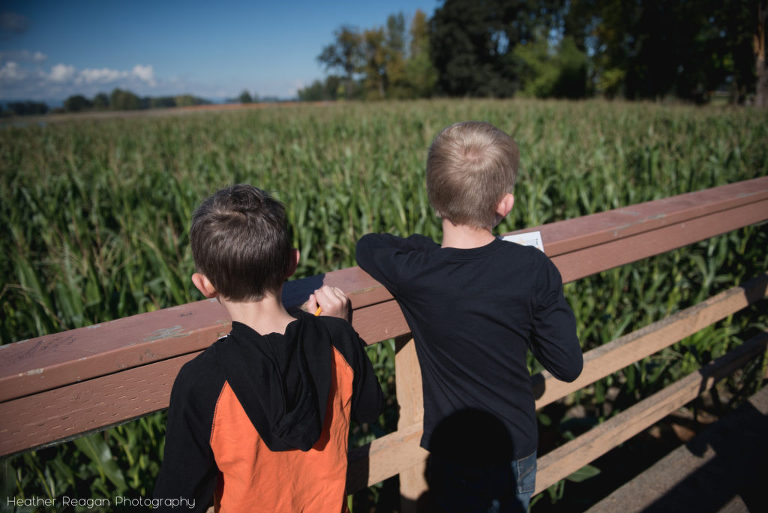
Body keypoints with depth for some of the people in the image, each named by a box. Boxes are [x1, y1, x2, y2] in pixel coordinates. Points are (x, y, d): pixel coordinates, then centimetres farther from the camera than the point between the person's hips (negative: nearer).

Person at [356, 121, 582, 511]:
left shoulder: (411, 273, -22)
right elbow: (569, 366, -9)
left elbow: (367, 244, 2)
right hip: (516, 450, 2)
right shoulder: (533, 269, -20)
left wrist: (425, 245, 5)